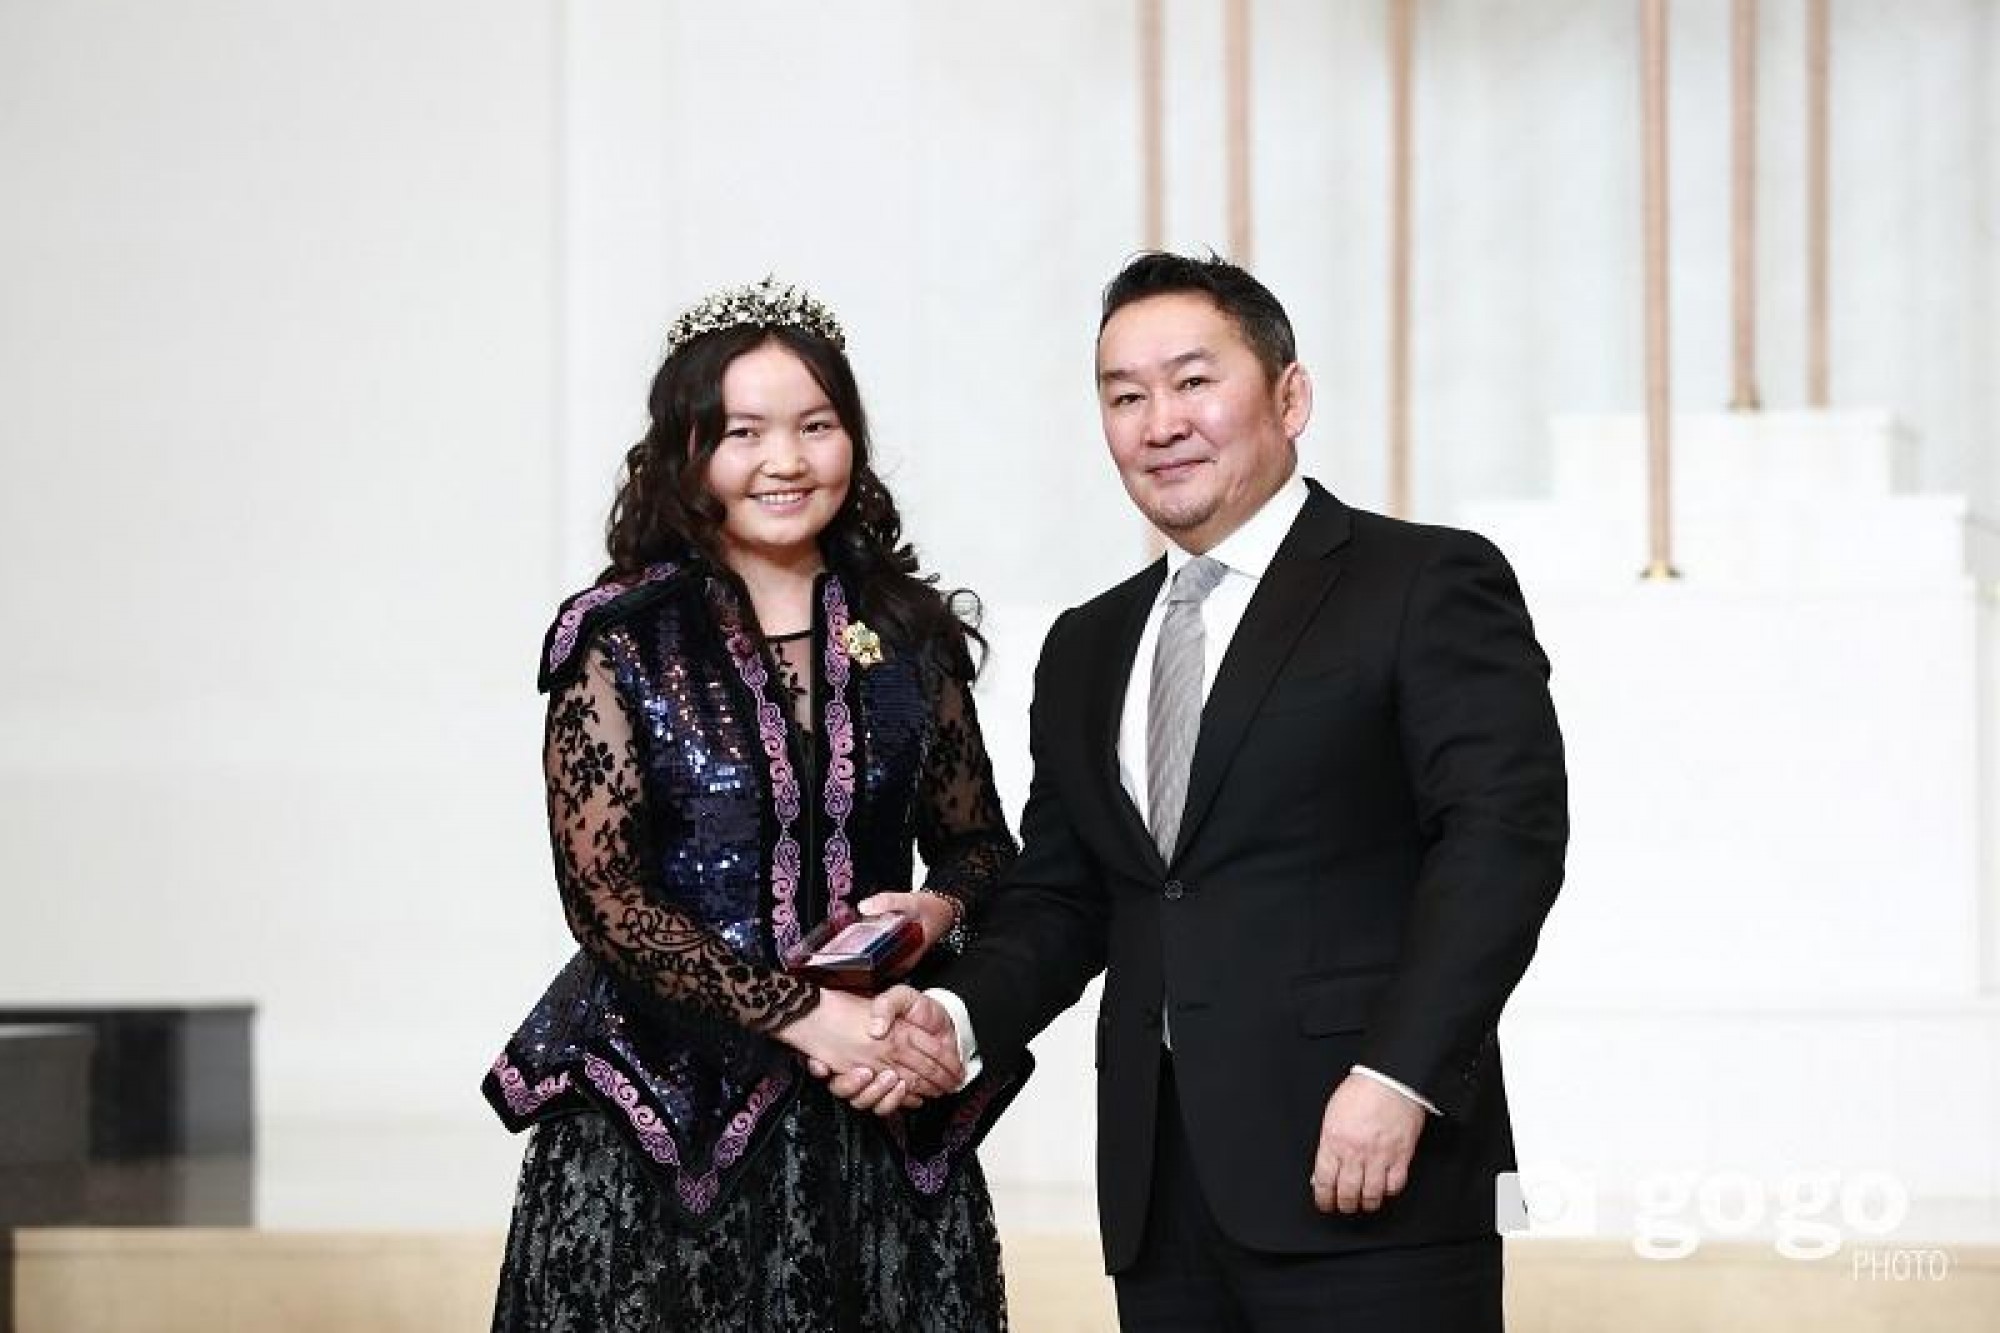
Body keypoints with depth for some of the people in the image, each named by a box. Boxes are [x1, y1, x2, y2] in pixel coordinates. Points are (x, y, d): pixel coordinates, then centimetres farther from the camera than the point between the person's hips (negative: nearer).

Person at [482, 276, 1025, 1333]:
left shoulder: (908, 632, 7)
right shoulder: (619, 638, -3)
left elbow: (978, 842, 16)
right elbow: (602, 894, -8)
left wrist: (938, 911, -8)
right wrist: (801, 1015, -16)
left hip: (880, 1123, 3)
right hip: (665, 1126, -3)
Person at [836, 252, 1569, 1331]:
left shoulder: (1428, 586, 0)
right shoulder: (1086, 649, 21)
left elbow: (1503, 834, -10)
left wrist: (1399, 1077, -20)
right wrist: (960, 1014, 0)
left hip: (1368, 1169, -6)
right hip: (1161, 1196, 6)